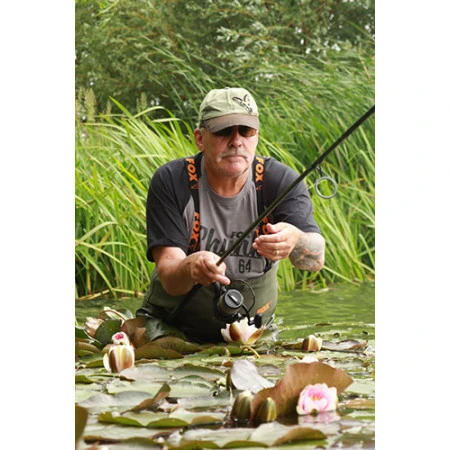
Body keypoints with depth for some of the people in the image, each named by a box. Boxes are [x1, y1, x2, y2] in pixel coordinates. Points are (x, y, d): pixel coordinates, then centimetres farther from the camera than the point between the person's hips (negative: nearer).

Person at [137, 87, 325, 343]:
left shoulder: (281, 181, -8)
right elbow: (169, 280, -18)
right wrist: (191, 267, -42)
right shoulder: (171, 181, -11)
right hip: (172, 328, -3)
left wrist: (295, 240, -46)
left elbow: (317, 259, -22)